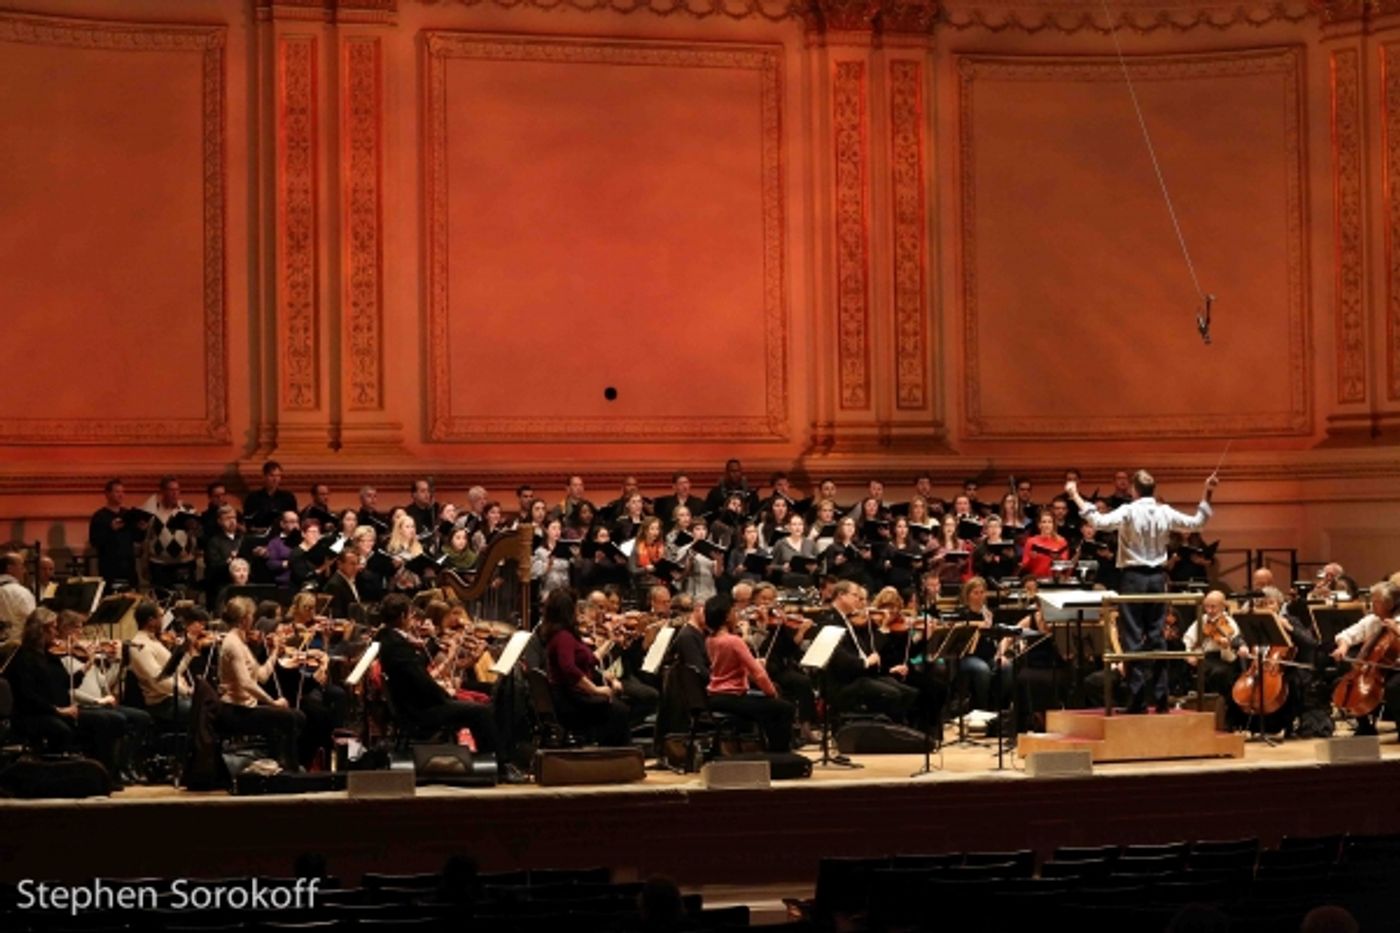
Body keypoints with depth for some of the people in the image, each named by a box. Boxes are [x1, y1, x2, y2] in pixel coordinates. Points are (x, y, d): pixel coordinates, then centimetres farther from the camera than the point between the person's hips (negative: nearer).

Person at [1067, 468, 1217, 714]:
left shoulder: (1128, 512, -13)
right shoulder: (1165, 513, 2)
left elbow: (1100, 522, -26)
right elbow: (1197, 523, 14)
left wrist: (1076, 496, -22)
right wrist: (1207, 495, 22)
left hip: (1133, 577, -4)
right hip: (1157, 577, 4)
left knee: (1133, 639, -2)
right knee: (1156, 636, 10)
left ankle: (1138, 700, -4)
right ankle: (1161, 698, 9)